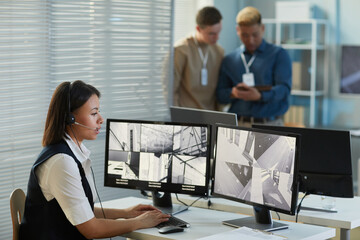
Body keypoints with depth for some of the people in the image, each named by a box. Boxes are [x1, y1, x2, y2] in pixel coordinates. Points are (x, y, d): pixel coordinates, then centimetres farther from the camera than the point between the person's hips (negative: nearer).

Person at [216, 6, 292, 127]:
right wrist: (233, 93, -13)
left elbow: (284, 88, -7)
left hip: (269, 124, -2)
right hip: (238, 124, 2)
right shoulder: (229, 60, 15)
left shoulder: (279, 55, 5)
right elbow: (220, 95, 11)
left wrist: (260, 96, -25)